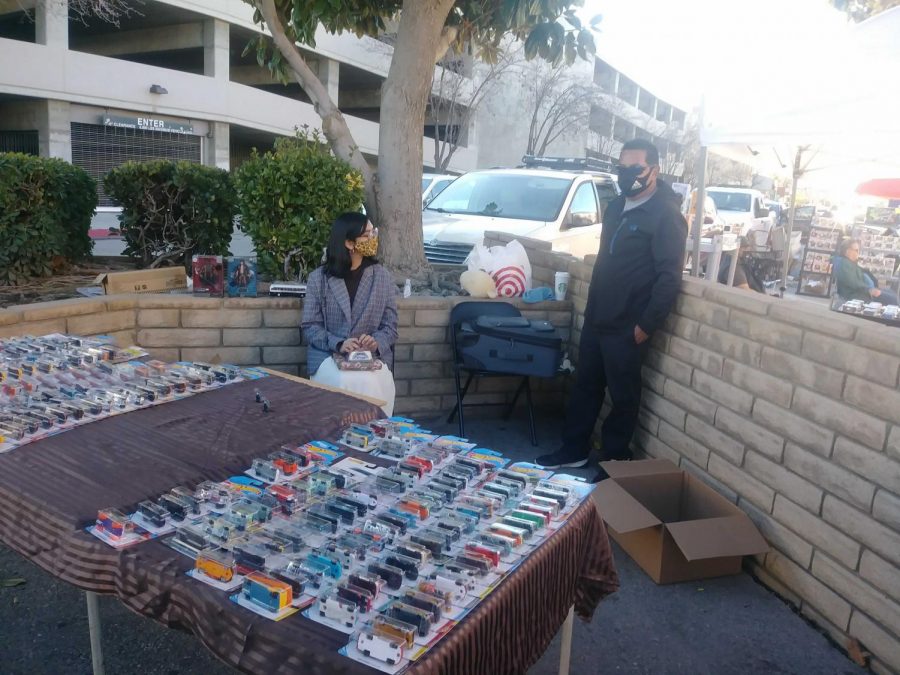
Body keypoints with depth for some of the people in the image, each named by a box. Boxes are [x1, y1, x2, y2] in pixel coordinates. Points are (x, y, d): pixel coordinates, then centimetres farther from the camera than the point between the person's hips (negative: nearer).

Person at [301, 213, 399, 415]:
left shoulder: (382, 276, 5)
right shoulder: (318, 278, 1)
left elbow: (390, 326, 4)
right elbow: (310, 326, -1)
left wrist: (376, 342, -18)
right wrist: (338, 344, -19)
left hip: (372, 355, 1)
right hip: (328, 354, -1)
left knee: (372, 383, -30)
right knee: (345, 382, -31)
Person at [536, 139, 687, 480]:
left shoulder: (666, 215, -13)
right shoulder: (617, 206, 13)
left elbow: (670, 277, -17)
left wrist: (645, 326, -17)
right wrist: (592, 308, 18)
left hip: (627, 328, -8)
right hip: (596, 320, 8)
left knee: (623, 397, 6)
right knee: (585, 387, 16)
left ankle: (615, 462, 21)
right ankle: (574, 450, 30)